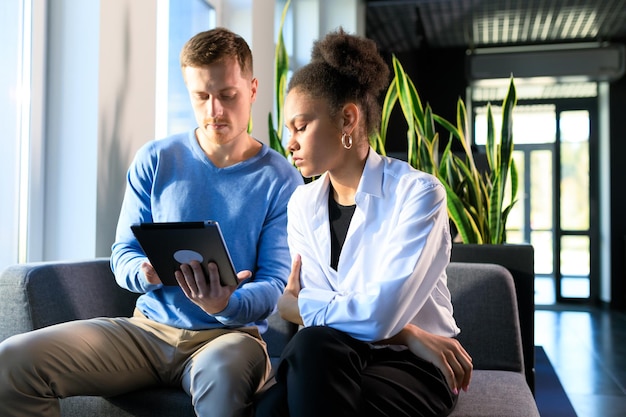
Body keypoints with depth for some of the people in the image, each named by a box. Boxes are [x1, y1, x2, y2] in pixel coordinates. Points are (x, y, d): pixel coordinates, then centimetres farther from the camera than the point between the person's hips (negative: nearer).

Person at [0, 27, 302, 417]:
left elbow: (274, 284, -6)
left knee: (223, 369, -41)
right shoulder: (156, 160, 5)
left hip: (229, 334, -3)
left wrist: (226, 304, -28)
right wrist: (145, 274, -18)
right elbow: (123, 254, 7)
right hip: (149, 326, 3)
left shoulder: (281, 180, -3)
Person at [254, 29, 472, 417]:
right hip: (332, 358, 3)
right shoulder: (302, 205, 4)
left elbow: (380, 314, -23)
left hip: (412, 364, -3)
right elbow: (317, 304, -4)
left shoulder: (417, 192, -14)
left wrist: (294, 307, -9)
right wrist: (407, 334, -17)